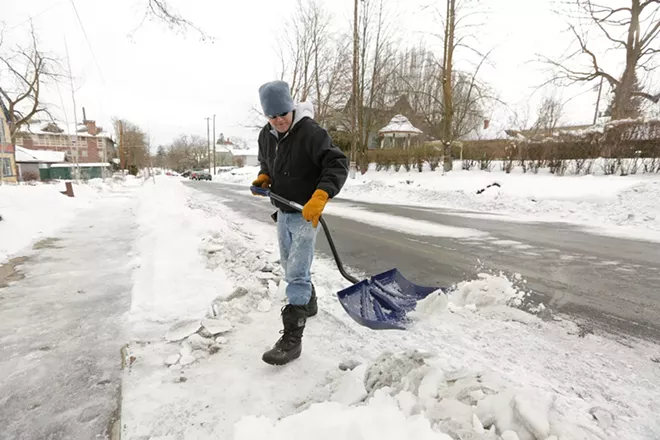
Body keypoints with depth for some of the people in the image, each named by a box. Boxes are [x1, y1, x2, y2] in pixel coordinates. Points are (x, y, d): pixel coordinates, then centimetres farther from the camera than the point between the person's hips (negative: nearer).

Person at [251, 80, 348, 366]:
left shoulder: (310, 131, -20)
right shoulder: (266, 135, 3)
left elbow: (338, 163, -28)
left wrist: (320, 196, -42)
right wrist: (263, 177, -2)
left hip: (306, 213, -8)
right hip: (282, 212, 8)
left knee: (296, 273, -10)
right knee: (289, 265, 22)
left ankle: (291, 339, -2)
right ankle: (308, 302, 47)